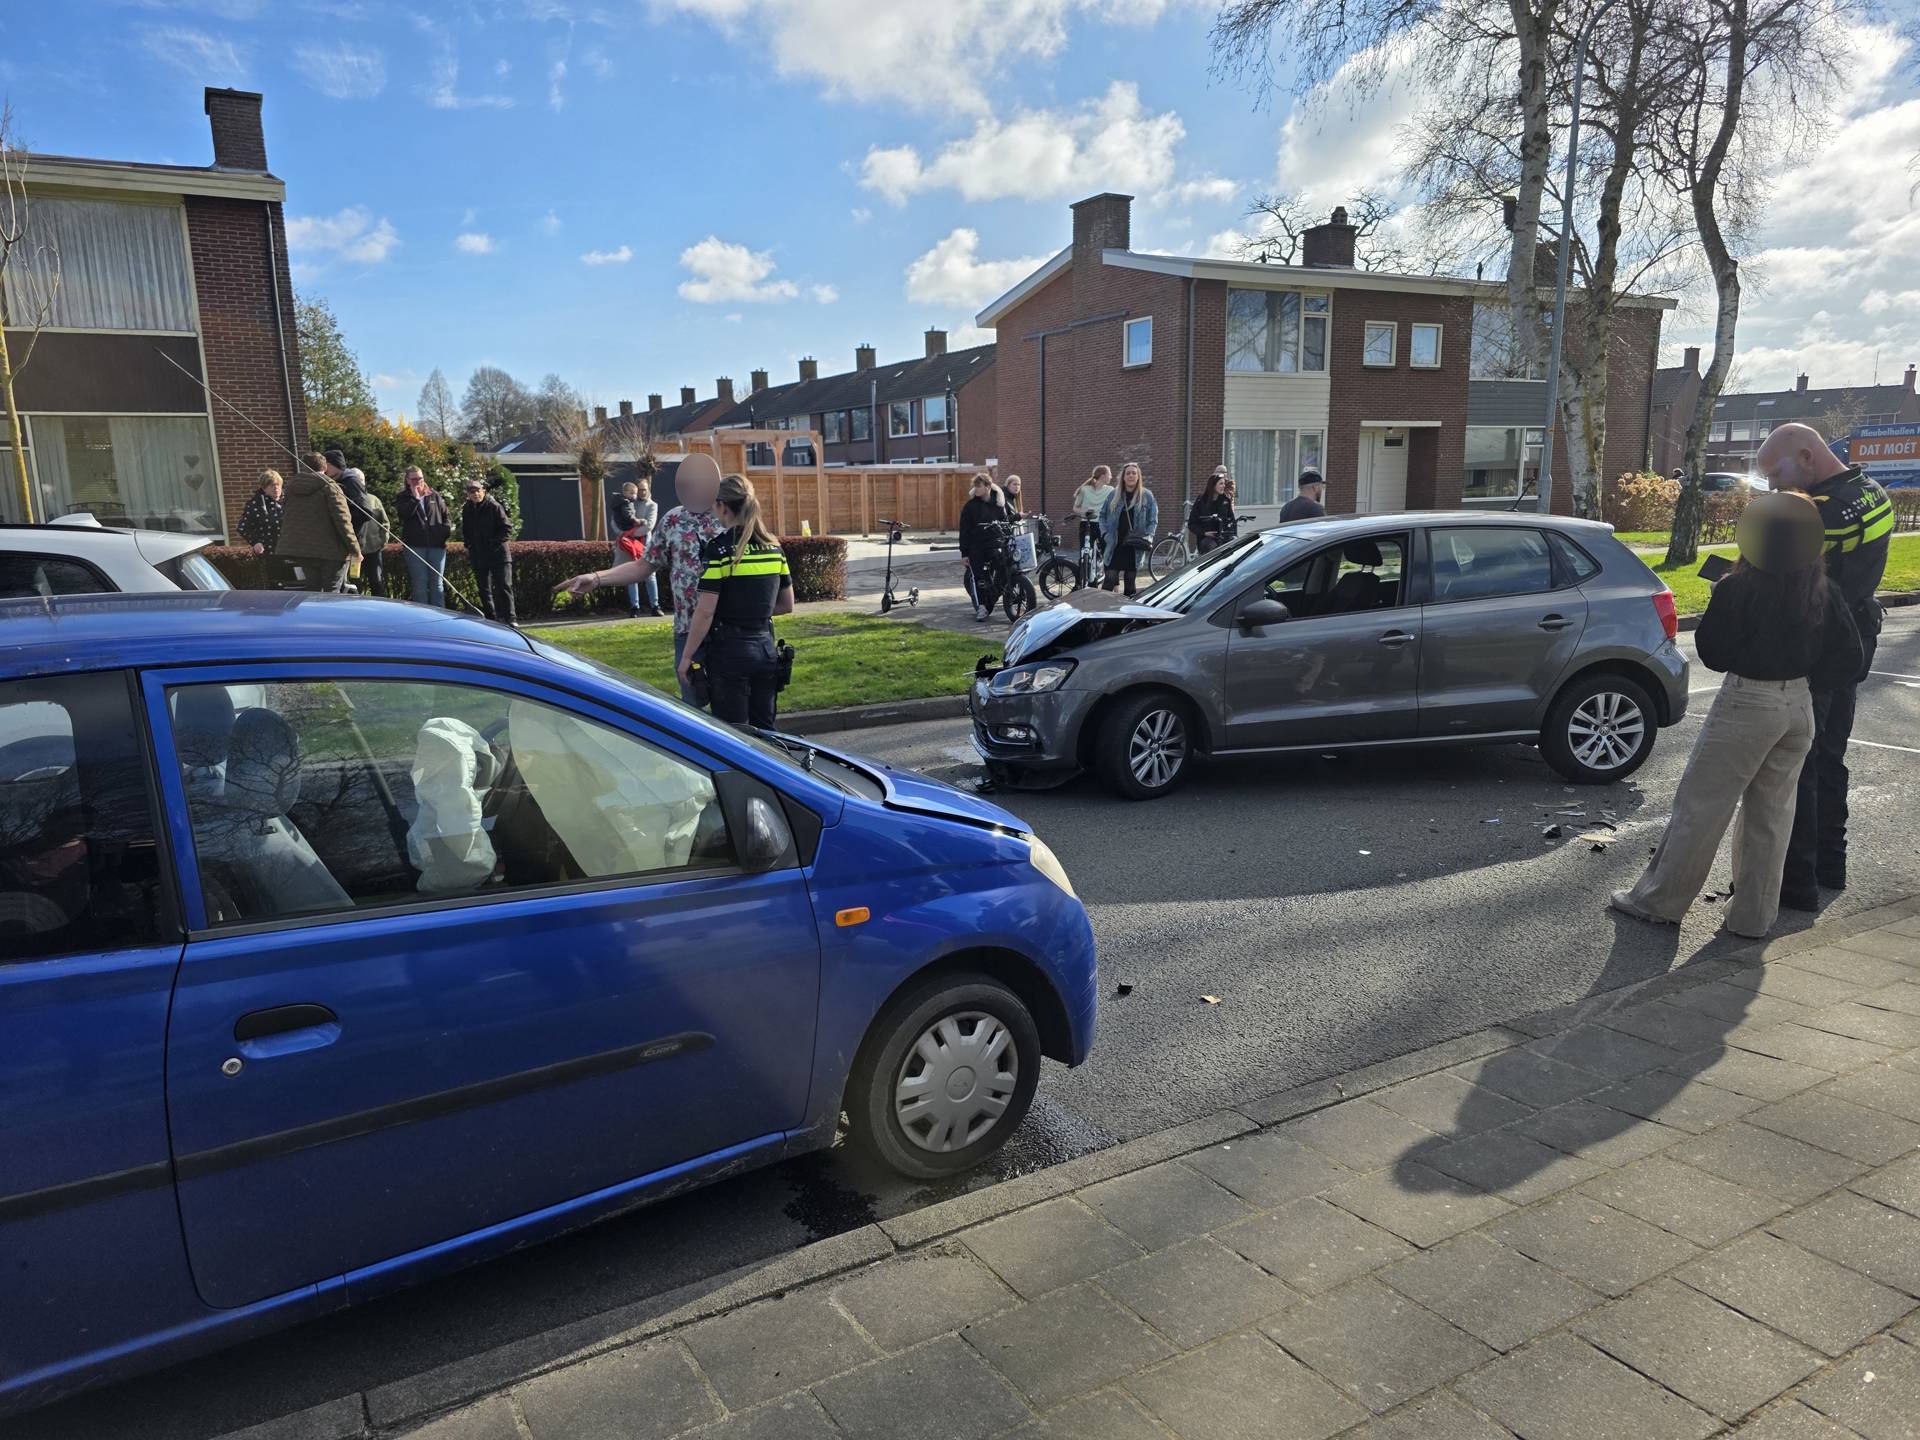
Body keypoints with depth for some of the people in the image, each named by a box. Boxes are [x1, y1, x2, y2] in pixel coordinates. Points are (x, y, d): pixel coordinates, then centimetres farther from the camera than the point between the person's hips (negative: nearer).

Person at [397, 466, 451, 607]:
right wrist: (415, 498, -12)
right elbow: (404, 515, -11)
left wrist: (447, 527, -1)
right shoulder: (404, 497, 7)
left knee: (437, 583, 5)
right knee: (419, 583, 1)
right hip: (415, 546, -1)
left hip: (436, 544, 1)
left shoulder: (434, 495, 11)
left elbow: (445, 514, 16)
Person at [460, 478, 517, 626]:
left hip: (498, 554, -5)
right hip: (478, 556, 5)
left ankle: (510, 617, -5)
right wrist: (469, 544, 6)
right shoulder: (466, 510, 9)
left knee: (504, 586, -8)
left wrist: (494, 542, -15)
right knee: (484, 590, 8)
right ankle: (491, 619, 16)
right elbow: (465, 532, 21)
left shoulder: (494, 507, -7)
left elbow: (507, 529, -9)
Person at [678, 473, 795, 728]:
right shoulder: (774, 547, 5)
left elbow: (705, 612, -14)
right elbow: (787, 606, 12)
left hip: (729, 651, -5)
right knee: (764, 731, 13)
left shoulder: (720, 548, -12)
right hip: (765, 648, 5)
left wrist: (686, 657, -7)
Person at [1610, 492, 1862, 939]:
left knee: (1701, 803, 3)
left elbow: (1712, 652, -8)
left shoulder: (1737, 590, -15)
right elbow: (1849, 654, 2)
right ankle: (1755, 915, 20)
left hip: (1747, 704, -5)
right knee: (1771, 813, 13)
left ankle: (1659, 900, 11)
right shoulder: (1824, 592, 0)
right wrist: (1805, 678, 9)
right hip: (1800, 706, 6)